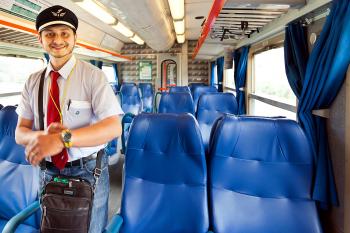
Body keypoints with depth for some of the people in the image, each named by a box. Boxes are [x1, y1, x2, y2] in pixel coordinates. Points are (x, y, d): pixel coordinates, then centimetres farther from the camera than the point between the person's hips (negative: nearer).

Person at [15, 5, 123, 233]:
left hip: (88, 171, -3)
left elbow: (114, 127, -23)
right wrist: (43, 136, -22)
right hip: (49, 172, 4)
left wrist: (62, 138, -35)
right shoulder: (33, 81, 2)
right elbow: (21, 132, 1)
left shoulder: (93, 75, -12)